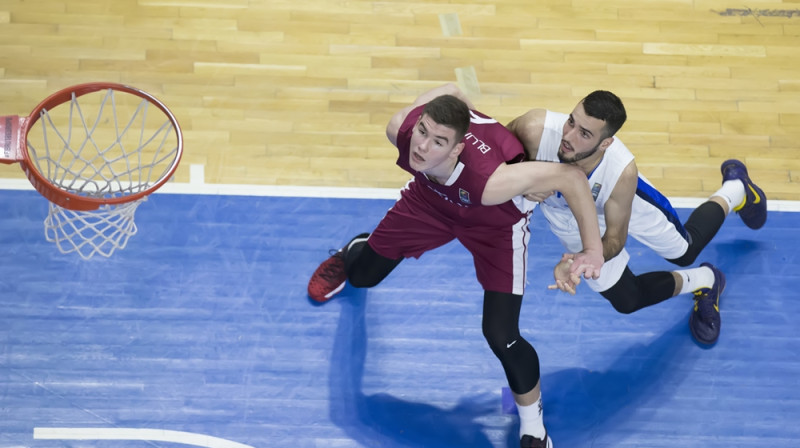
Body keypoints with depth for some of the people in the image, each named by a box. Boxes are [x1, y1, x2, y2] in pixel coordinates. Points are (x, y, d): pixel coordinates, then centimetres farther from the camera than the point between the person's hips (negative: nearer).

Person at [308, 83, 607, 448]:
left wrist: (593, 249, -40)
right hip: (431, 197, 4)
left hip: (496, 224, -4)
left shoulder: (489, 180, -50)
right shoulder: (401, 129, -37)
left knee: (501, 336, -13)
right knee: (362, 274, 18)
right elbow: (449, 90, -16)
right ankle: (351, 253, 62)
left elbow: (571, 177, -42)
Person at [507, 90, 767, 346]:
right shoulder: (535, 129, -45)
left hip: (627, 203, -2)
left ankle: (735, 188, 55)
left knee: (685, 252, 26)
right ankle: (703, 281, 41)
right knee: (626, 300, 12)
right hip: (564, 216, 2)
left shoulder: (622, 173, -45)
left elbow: (615, 240, -30)